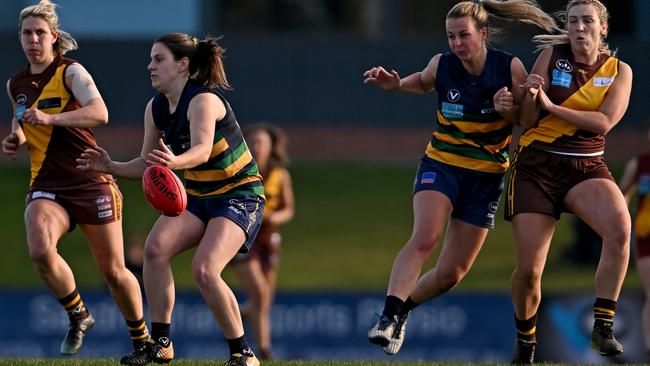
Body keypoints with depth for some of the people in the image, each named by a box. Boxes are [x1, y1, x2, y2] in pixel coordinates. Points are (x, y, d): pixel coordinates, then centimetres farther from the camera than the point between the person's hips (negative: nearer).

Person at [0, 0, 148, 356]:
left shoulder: (70, 72, -6)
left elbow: (100, 113, -23)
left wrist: (50, 118, -33)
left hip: (92, 184, -3)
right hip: (46, 187, 3)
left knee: (113, 271, 3)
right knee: (40, 251, -27)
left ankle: (141, 339, 26)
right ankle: (78, 316, -4)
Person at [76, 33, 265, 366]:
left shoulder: (203, 100, -23)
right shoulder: (156, 108, 1)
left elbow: (202, 150, -42)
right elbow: (148, 165, 10)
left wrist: (175, 161, -63)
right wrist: (111, 167, -7)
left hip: (240, 195, -7)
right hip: (197, 195, 7)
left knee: (204, 269, -25)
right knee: (155, 247, -18)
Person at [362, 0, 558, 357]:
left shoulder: (510, 68, -11)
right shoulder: (441, 65, -8)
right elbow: (424, 82, 17)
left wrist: (509, 110, -22)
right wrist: (395, 85, -2)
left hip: (486, 176, 1)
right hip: (441, 164, -1)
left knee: (452, 272, 4)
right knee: (424, 238, -29)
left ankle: (404, 307, 30)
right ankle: (388, 316, -33)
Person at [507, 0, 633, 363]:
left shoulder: (619, 70, 2)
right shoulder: (552, 55, 0)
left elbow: (604, 122, -12)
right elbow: (528, 121, 1)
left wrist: (550, 105, -16)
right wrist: (531, 96, -20)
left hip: (586, 167, 0)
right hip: (537, 164, 0)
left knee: (620, 227, -32)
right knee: (528, 269, -6)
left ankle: (603, 326, -24)